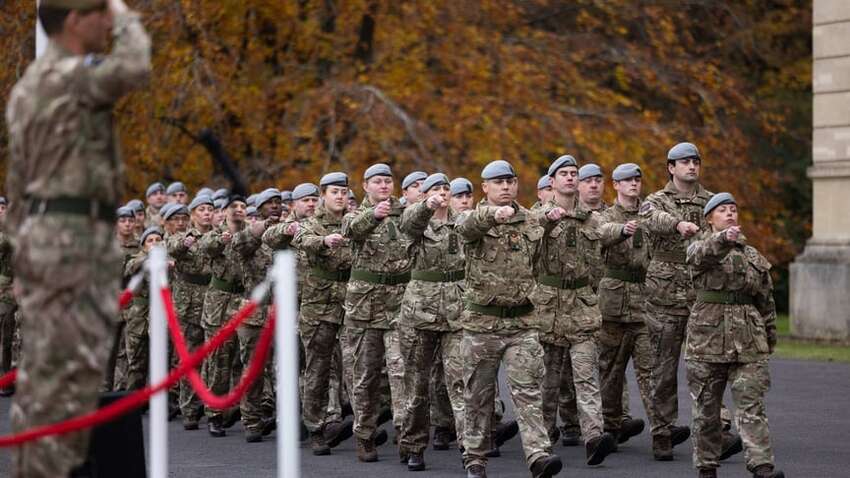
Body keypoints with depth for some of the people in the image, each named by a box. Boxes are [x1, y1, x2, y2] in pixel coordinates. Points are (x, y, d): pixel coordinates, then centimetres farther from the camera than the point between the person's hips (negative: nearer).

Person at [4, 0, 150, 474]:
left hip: (53, 234, 10)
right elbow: (134, 69, -29)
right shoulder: (65, 75, -12)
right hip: (70, 237, -10)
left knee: (79, 365, 11)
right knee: (57, 369, -8)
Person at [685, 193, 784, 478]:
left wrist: (770, 336, 20)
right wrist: (724, 239, -43)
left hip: (747, 341, 2)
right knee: (706, 408, 5)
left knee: (751, 406, -8)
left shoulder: (753, 256, 15)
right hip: (708, 335, -2)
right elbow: (700, 255, -23)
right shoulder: (701, 248, 3)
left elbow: (766, 299, 21)